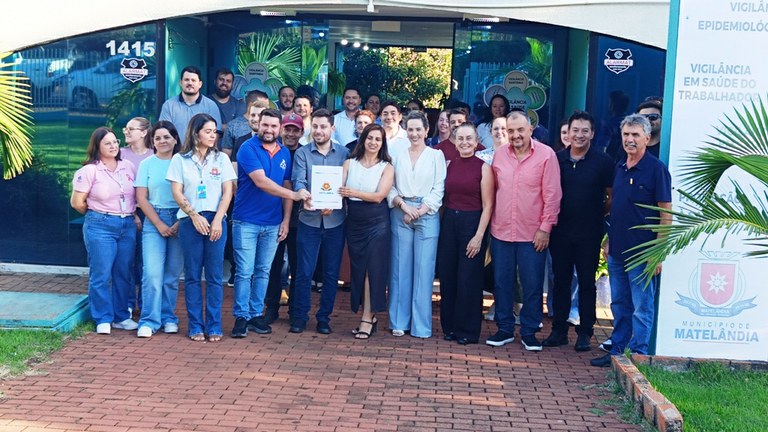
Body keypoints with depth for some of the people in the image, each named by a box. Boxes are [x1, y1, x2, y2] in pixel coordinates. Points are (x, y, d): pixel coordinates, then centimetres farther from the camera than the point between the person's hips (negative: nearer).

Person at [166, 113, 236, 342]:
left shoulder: (221, 158, 9)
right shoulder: (180, 159, 6)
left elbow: (228, 192, 4)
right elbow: (177, 193, 2)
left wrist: (217, 220, -7)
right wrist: (194, 216, -9)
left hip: (216, 221, 1)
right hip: (190, 221, -1)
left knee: (214, 276, 1)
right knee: (192, 275, 2)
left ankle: (214, 326, 7)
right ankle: (195, 327, 8)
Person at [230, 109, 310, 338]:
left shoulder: (284, 153, 9)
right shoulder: (248, 148, -9)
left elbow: (286, 186, 11)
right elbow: (261, 182, -20)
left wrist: (286, 220, 2)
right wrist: (293, 195, -24)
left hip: (273, 224, 5)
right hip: (246, 222, -5)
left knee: (263, 272, 10)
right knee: (244, 272, -3)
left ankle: (256, 314, 19)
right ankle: (241, 317, 5)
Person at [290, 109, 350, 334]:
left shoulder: (343, 153, 5)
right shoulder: (302, 153, 2)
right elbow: (298, 180, -10)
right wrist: (304, 195, -32)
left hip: (335, 220, 1)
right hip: (309, 219, -1)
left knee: (331, 273, 7)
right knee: (304, 271, 1)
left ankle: (324, 317, 19)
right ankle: (299, 316, 13)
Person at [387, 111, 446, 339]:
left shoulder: (436, 155, 6)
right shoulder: (397, 156, 12)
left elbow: (438, 189, 0)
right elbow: (390, 188, 7)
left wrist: (420, 211, -10)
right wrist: (403, 204, -10)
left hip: (427, 215, -2)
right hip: (400, 215, 2)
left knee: (424, 269, -3)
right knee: (400, 268, 3)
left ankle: (421, 324, 3)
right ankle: (399, 322, 10)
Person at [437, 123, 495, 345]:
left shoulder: (483, 167, -6)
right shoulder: (450, 165, 7)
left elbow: (488, 205, -8)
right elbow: (446, 197, 12)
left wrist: (479, 236, -14)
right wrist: (443, 223, 3)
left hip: (472, 223, -4)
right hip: (449, 223, 4)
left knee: (468, 279, 1)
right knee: (447, 277, 8)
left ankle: (467, 330, 13)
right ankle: (449, 326, 21)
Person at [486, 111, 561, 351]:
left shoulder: (546, 155, -8)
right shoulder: (499, 154, 5)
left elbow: (552, 194, -8)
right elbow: (493, 191, 10)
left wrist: (545, 228, -10)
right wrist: (490, 223, 7)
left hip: (532, 234, -3)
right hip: (501, 232, 4)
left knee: (532, 285, 5)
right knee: (502, 283, 10)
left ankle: (529, 332, 19)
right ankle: (505, 329, 24)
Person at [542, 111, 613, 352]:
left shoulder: (603, 161, -4)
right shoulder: (556, 159, 3)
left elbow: (612, 196, 3)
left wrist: (599, 214, -2)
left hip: (589, 234, -2)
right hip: (560, 231, 2)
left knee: (587, 283, 7)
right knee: (560, 281, 9)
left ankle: (585, 332, 16)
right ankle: (559, 330, 19)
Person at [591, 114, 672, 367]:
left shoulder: (656, 169, -10)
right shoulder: (619, 168, 11)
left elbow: (665, 213, -11)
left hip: (642, 253, -7)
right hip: (617, 251, 7)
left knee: (641, 306, 1)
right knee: (619, 304, 15)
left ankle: (639, 354, 9)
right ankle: (617, 351, 25)